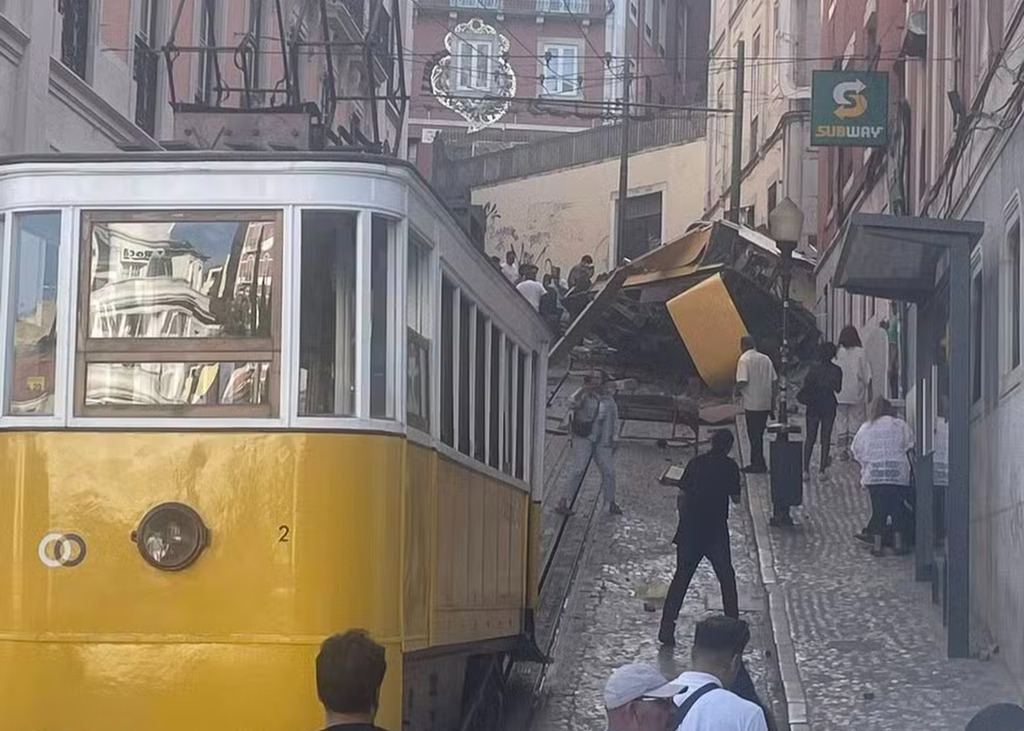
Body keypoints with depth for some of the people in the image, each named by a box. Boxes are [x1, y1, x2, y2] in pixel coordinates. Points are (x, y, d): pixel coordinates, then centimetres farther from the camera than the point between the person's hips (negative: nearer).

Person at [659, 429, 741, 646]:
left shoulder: (696, 463, 4)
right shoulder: (730, 466, -2)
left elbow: (682, 495, 3)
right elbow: (736, 499, 3)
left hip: (689, 530, 2)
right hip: (716, 531, -2)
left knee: (681, 578, 8)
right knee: (726, 578, 13)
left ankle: (666, 630, 2)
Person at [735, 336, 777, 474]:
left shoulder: (744, 359, -10)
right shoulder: (766, 359, 10)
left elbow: (743, 381, -21)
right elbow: (774, 381, 10)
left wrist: (737, 390, -1)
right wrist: (772, 400, 16)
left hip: (752, 404, -7)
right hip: (766, 404, 7)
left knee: (754, 435, 0)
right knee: (759, 434, 16)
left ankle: (758, 464, 1)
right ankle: (757, 463, 20)